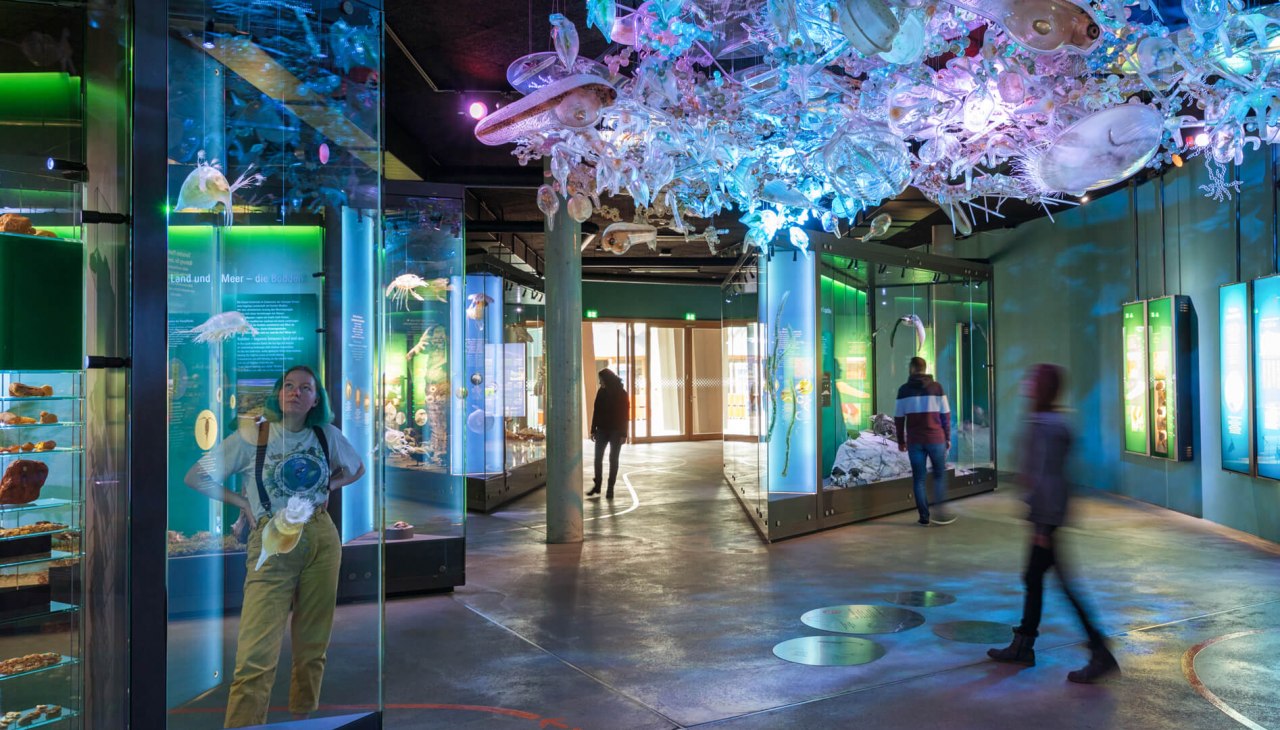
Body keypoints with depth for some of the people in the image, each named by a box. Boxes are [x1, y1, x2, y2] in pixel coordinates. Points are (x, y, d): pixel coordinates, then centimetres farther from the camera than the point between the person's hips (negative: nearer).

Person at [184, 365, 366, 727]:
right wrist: (243, 502, -2)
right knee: (257, 656, -12)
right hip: (272, 546, -3)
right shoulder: (251, 437, -1)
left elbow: (356, 469, 25)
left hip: (323, 540, 3)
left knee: (313, 646, 9)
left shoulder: (328, 436, 7)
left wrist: (327, 487, 9)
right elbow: (196, 477, 4)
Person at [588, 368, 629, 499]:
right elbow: (596, 411, 8)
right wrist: (593, 430, 5)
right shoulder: (601, 392, 4)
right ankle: (597, 485, 13)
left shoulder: (621, 393, -7)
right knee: (598, 457, 1)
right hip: (602, 429, 4)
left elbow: (625, 414, -8)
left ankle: (610, 488, 8)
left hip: (616, 431, -4)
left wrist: (624, 434, -12)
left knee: (613, 459, 1)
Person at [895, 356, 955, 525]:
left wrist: (901, 441, 11)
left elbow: (899, 418, 3)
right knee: (939, 475, 12)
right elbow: (945, 414, 1)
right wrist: (947, 437, 9)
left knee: (918, 478, 6)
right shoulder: (936, 387, 1)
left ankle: (924, 516, 4)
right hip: (935, 439, 0)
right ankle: (939, 511, 3)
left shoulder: (904, 389, 2)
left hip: (914, 441, 0)